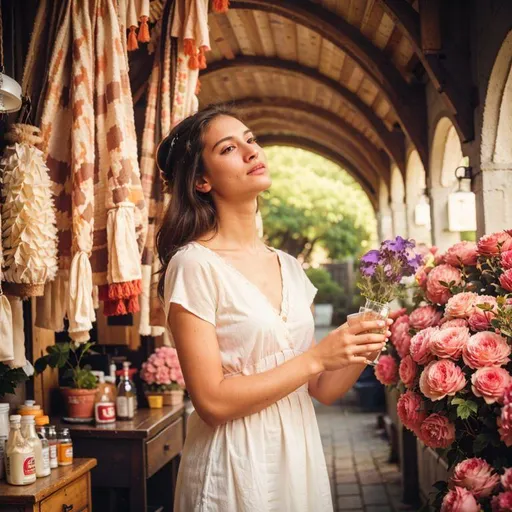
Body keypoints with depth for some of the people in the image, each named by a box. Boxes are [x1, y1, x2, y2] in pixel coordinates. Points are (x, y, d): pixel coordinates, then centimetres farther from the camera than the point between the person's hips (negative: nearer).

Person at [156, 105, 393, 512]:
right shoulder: (195, 264, -13)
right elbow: (212, 402, -18)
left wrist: (363, 349, -12)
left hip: (301, 458, 6)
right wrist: (318, 356, -18)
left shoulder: (289, 267, 5)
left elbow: (321, 389, 6)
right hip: (235, 468, -6)